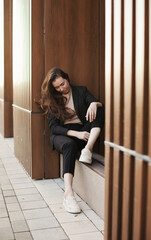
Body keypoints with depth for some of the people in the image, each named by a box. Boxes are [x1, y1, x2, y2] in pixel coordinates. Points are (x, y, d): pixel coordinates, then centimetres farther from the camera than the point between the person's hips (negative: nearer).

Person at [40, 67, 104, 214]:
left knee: (99, 109, -21)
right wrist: (75, 133, -18)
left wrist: (94, 103, -28)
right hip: (61, 135, -2)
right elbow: (53, 126, -2)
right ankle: (68, 195, -51)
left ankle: (88, 149, -37)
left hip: (82, 132, 2)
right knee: (70, 145, -40)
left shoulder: (81, 91, 11)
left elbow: (100, 105, -1)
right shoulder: (51, 100, 7)